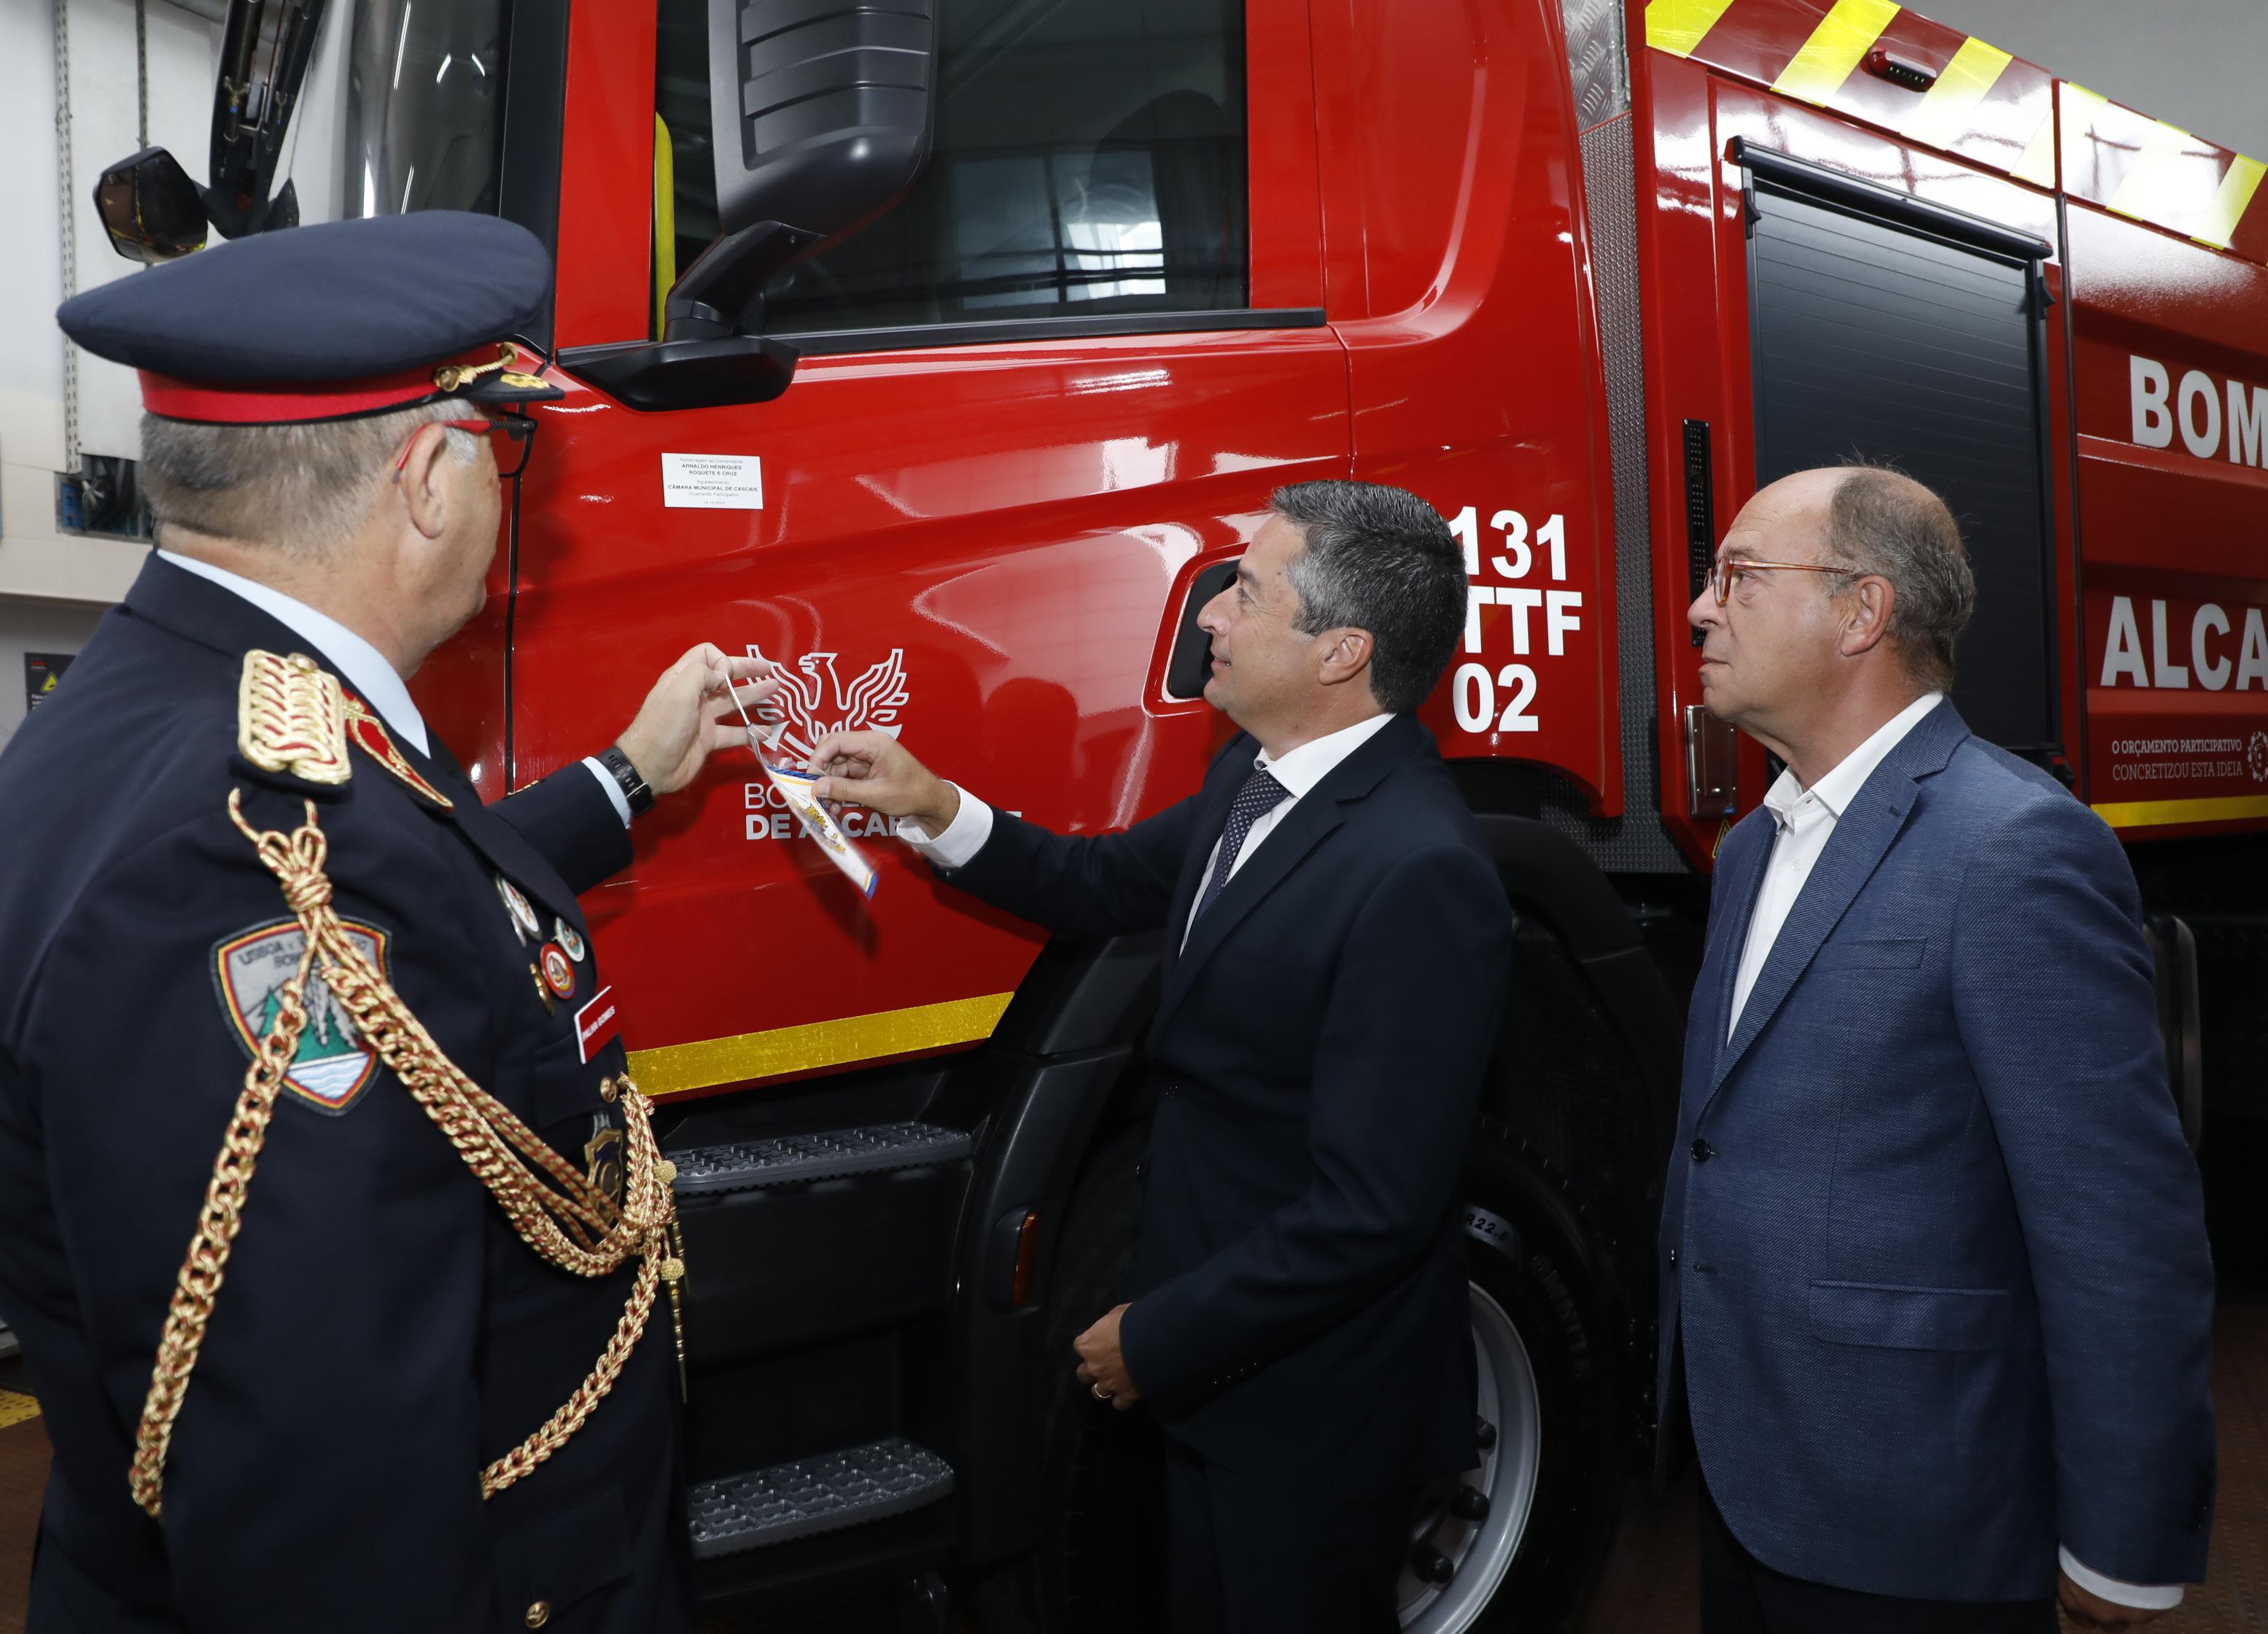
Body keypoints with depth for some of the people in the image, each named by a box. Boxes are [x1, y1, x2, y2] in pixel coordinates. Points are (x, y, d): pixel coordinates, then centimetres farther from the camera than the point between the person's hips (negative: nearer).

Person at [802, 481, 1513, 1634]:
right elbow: (1115, 887, 14)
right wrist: (933, 807, -1)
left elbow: (1370, 1211, -29)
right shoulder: (1254, 775, -1)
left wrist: (1157, 1340, -17)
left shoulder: (1420, 876, -31)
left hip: (1314, 1409, -8)